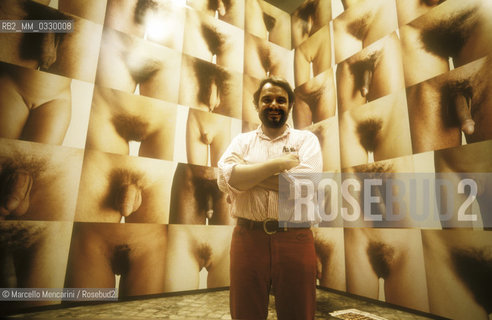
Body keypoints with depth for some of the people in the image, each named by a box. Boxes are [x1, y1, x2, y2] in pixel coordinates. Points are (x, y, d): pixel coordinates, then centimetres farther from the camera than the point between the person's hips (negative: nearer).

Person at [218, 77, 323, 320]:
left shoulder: (306, 139, 6)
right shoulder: (242, 141, 9)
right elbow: (226, 179, -10)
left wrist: (247, 174, -9)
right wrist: (279, 163, -12)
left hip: (295, 239, -1)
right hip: (248, 238, 2)